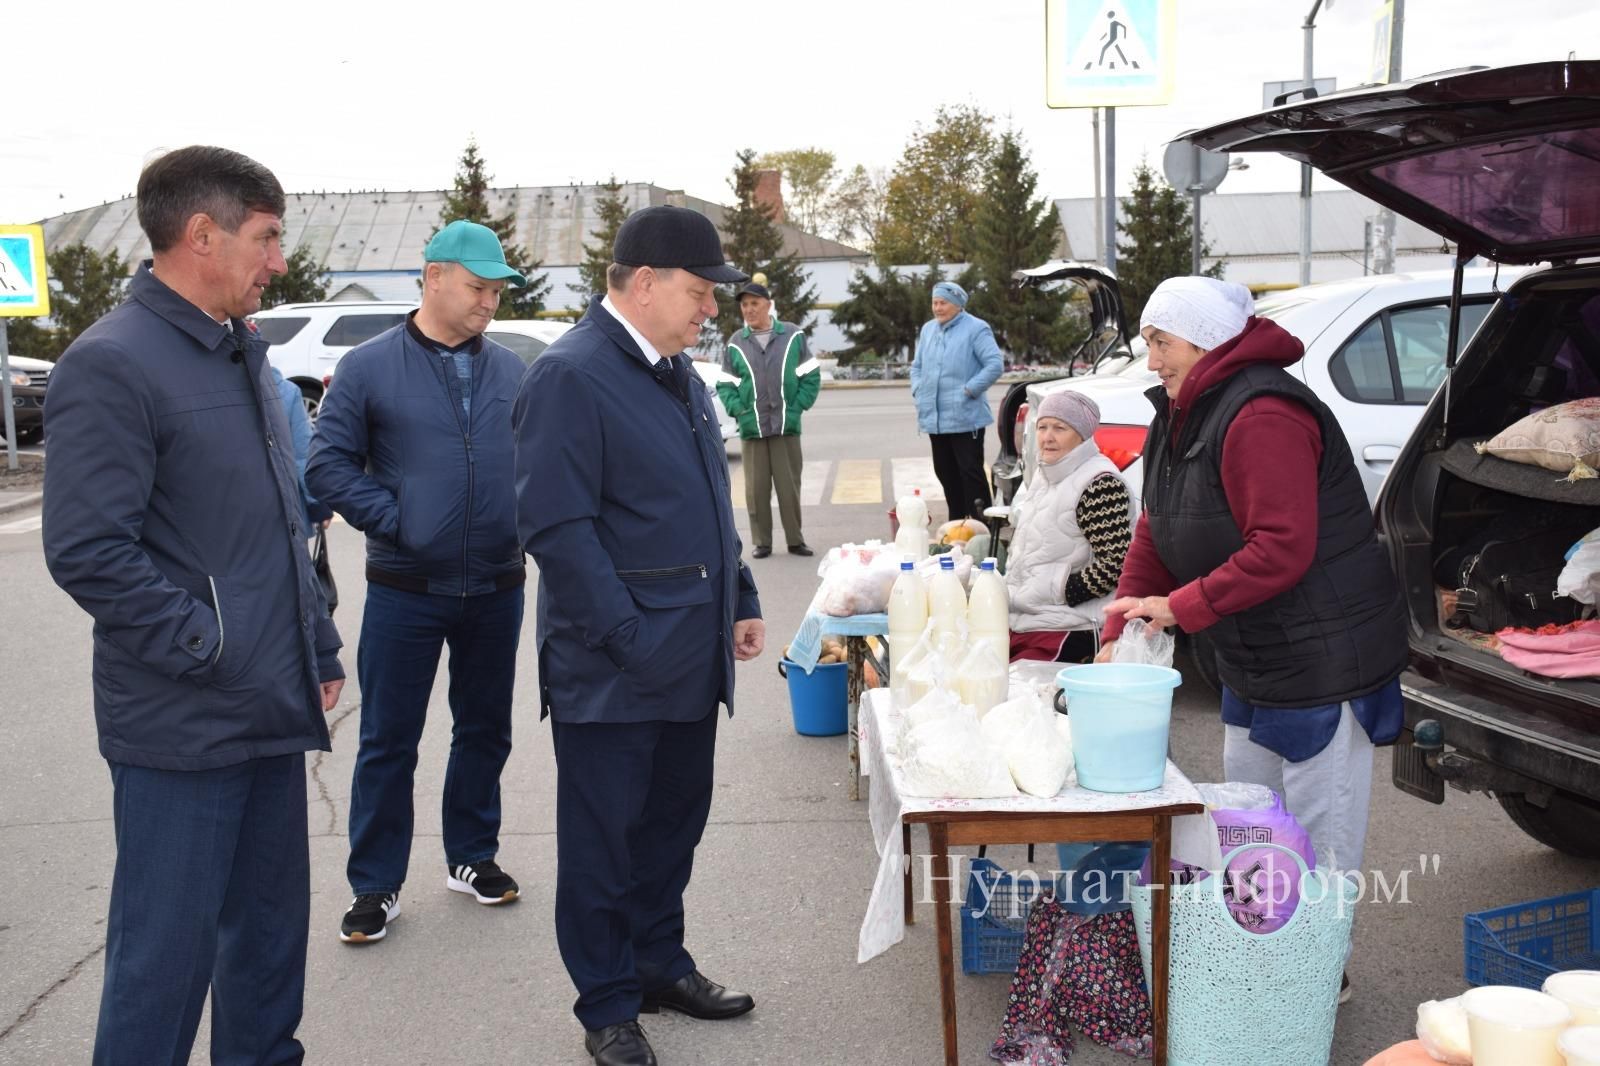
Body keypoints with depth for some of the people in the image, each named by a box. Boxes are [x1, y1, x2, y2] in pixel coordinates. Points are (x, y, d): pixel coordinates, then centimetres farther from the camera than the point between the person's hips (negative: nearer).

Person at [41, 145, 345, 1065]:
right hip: (184, 723, -8)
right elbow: (88, 551, -20)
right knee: (170, 947, 2)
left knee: (272, 923, 17)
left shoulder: (244, 357, 14)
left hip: (272, 710, 8)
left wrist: (319, 650, 15)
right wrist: (207, 648, -16)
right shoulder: (112, 364, -14)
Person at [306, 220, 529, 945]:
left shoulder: (510, 371, 6)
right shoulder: (370, 367, -4)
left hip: (497, 589, 4)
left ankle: (472, 857, 31)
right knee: (388, 741, 4)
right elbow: (327, 465, -6)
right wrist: (395, 520, -12)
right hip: (405, 591, -3)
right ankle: (375, 885, 17)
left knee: (485, 730, 14)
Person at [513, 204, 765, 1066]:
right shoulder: (570, 374, -16)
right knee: (604, 840, 7)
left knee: (673, 823, 20)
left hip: (689, 657, 9)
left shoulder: (674, 369, 13)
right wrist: (630, 639, -22)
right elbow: (556, 527, -21)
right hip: (613, 671, -8)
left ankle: (660, 964, 37)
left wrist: (739, 599, 16)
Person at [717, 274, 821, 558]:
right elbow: (725, 384, 9)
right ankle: (761, 542, 13)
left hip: (787, 427, -1)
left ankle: (795, 539, 15)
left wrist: (797, 408, -5)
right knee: (756, 488, 4)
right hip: (751, 429, 1)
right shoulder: (736, 343, 4)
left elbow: (811, 376, 4)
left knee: (789, 486, 4)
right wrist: (738, 410, -6)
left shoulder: (793, 335, 1)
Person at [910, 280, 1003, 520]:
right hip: (934, 418, 7)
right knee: (945, 472, 12)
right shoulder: (928, 329, 15)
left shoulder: (976, 329, -7)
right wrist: (918, 390, 9)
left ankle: (982, 524, -4)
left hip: (965, 417, -7)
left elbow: (994, 365, -13)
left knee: (971, 471, -8)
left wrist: (969, 390, -16)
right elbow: (917, 365, 24)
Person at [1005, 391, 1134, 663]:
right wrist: (1008, 591, 12)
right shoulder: (1044, 474, 16)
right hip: (1020, 621, 8)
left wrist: (1054, 593, -14)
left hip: (1069, 633, -8)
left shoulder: (1100, 483, -13)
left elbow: (1114, 565, -18)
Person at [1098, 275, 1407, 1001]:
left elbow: (1282, 551, -29)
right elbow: (1155, 534, 11)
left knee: (1321, 830, 2)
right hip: (1252, 662, 11)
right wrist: (1119, 631, 2)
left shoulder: (1260, 417, -23)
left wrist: (1179, 608, -25)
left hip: (1323, 657, -11)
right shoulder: (1183, 417, 9)